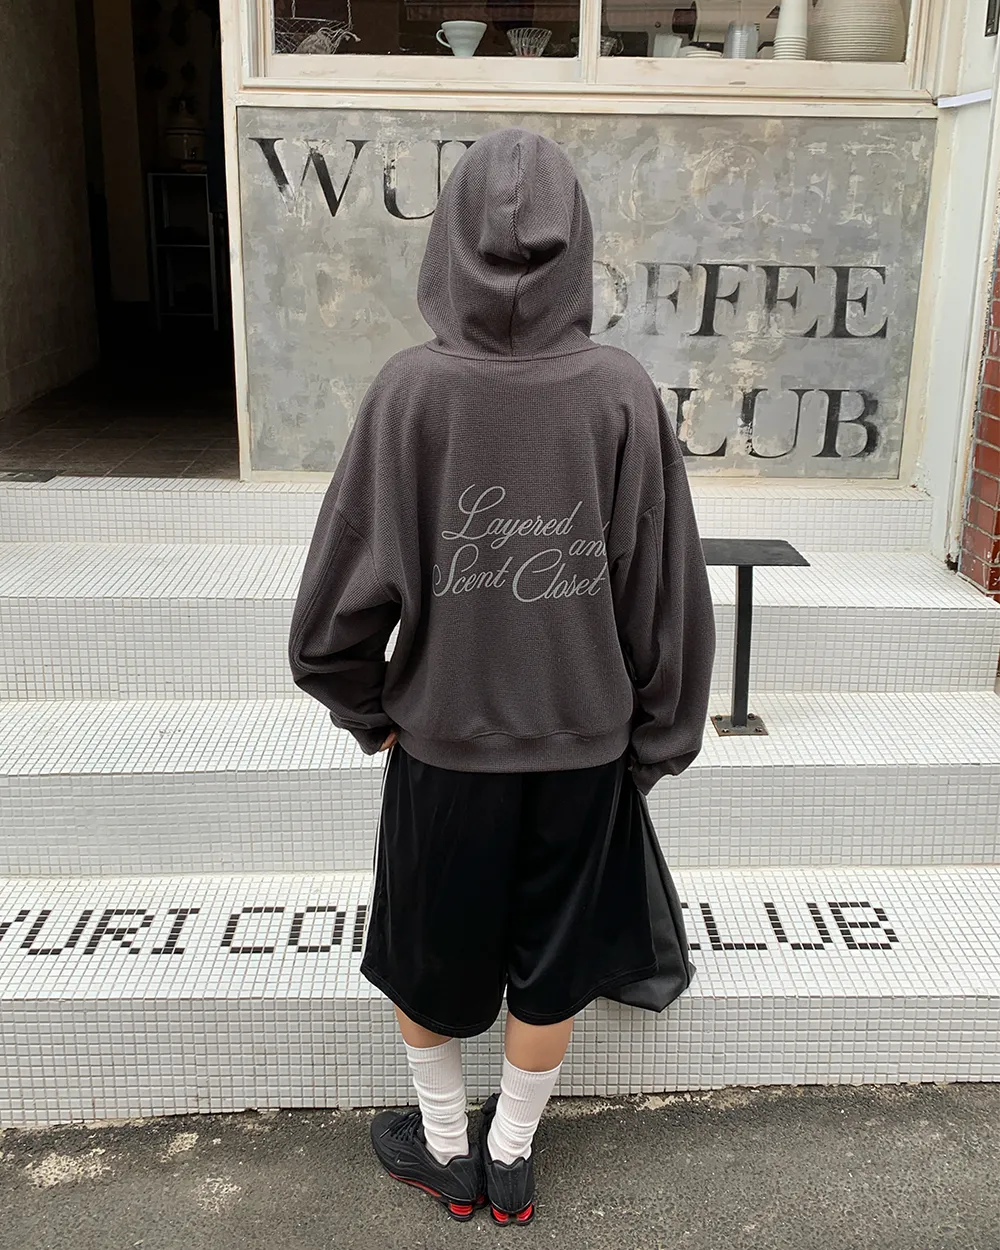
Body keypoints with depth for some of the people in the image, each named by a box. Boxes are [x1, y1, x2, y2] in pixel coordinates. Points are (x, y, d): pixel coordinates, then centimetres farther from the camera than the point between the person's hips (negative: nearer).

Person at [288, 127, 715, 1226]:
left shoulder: (409, 390, -16)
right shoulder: (624, 394, -12)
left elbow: (342, 594, -12)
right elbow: (670, 593, -7)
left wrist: (369, 711, 6)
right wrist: (655, 742, 7)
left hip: (442, 739, -1)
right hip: (585, 746, 1)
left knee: (424, 956, 23)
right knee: (550, 967, 21)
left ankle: (446, 1147, 42)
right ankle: (510, 1159, 40)